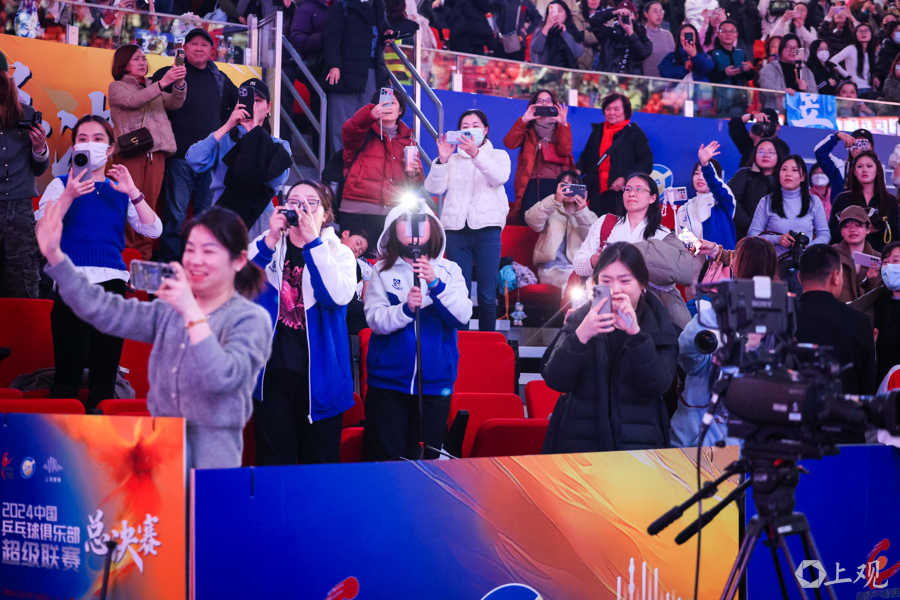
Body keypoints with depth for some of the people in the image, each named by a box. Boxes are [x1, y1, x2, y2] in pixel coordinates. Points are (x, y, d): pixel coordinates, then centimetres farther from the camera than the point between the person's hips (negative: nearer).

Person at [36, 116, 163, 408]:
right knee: (68, 375, -10)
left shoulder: (120, 189, 17)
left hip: (112, 282, 3)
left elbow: (154, 230, 5)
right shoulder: (61, 185, 9)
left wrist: (133, 192, -6)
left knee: (106, 373, 5)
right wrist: (68, 197, -19)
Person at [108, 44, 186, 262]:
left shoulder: (154, 88, 24)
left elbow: (175, 103, 8)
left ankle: (144, 256, 3)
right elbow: (132, 101, -13)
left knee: (149, 204, 1)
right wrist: (163, 83, -23)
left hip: (156, 152, 5)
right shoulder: (117, 87, 8)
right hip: (131, 151, -4)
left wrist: (179, 84, -13)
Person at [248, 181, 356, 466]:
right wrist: (270, 240, -18)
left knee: (320, 463, 3)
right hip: (274, 371, 1)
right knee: (273, 463, 1)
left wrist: (313, 242, -18)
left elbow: (338, 296, -15)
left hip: (320, 375, -1)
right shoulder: (266, 246, 10)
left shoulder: (338, 253, 6)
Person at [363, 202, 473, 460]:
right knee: (384, 459, -1)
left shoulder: (449, 271, 5)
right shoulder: (382, 271, 3)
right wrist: (405, 309, -23)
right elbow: (374, 320, -7)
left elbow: (463, 316, -7)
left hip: (436, 383, 1)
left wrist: (436, 284, -20)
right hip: (387, 382, -1)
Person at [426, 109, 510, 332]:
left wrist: (476, 155, -23)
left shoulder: (498, 155, 15)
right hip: (456, 228, 2)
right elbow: (433, 188, 3)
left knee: (487, 295, -6)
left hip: (487, 228, -1)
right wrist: (442, 160, -12)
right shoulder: (453, 159, 19)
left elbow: (499, 177, -8)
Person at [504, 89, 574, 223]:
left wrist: (563, 124, -9)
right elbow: (509, 143, -2)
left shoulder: (561, 128, 19)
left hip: (556, 182, 0)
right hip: (532, 182, 0)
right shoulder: (528, 128, 18)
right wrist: (524, 120, -9)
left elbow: (565, 151, -2)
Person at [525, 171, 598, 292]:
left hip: (580, 267, 2)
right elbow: (532, 220, -7)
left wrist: (581, 212, -12)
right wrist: (555, 200, -20)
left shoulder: (588, 215, 23)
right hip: (552, 268, -2)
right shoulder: (549, 210, 18)